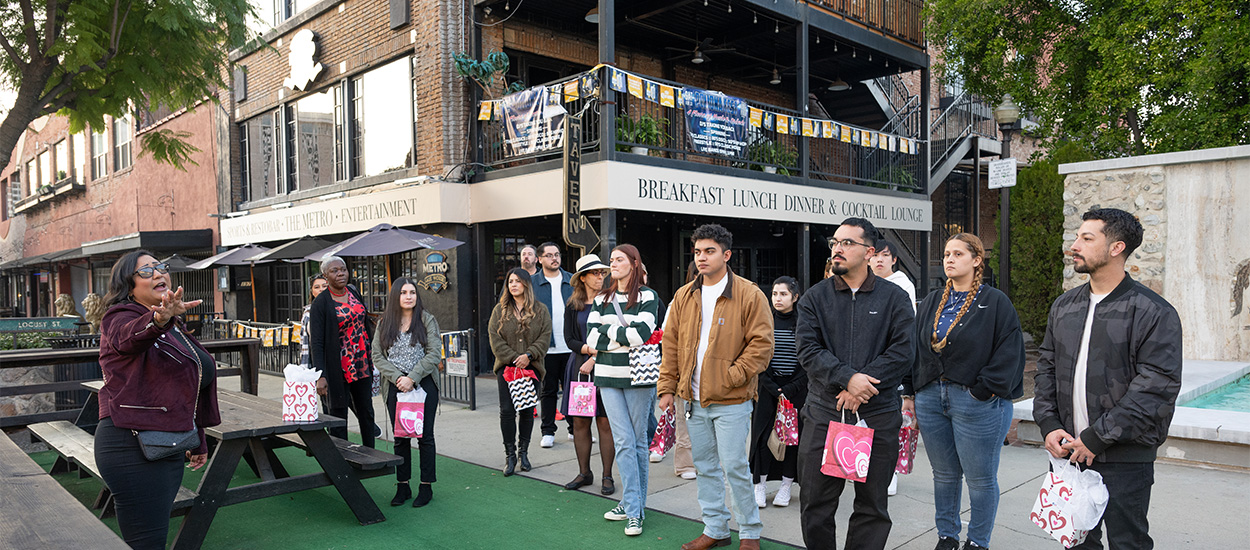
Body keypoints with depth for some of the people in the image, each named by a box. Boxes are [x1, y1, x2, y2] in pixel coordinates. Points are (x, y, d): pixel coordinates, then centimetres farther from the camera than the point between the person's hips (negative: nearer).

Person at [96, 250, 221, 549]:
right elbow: (131, 336, -34)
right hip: (133, 447, -8)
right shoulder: (121, 319, -7)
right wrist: (159, 319, -57)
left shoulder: (176, 327, 17)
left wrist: (198, 441, 25)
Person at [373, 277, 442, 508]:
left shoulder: (427, 320, -1)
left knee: (425, 436, 3)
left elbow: (434, 354, -8)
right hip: (396, 387, 2)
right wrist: (397, 378, -12)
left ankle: (426, 486, 11)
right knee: (400, 437, 8)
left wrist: (412, 378, -15)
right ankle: (402, 486, 17)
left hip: (424, 385, -2)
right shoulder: (384, 323, 6)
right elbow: (377, 356, 2)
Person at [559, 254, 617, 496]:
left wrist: (594, 359, -12)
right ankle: (584, 473, 20)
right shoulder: (572, 306, 9)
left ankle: (607, 476, 8)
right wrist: (592, 349, -10)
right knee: (579, 422, 6)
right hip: (579, 367, 3)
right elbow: (569, 339, 5)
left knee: (605, 422, -1)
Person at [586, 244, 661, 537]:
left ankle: (634, 505, 17)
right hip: (608, 376, 3)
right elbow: (592, 338, 2)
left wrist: (609, 331, -7)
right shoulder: (602, 299, 11)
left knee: (638, 441, 6)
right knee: (623, 442, 1)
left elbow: (642, 333, -17)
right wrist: (625, 336, -9)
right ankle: (633, 509, 7)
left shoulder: (647, 296, -2)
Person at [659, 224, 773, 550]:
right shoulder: (684, 296, 9)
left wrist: (730, 377, -16)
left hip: (731, 401, -5)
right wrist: (667, 387, 7)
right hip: (694, 399, 6)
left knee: (735, 467, 0)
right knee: (705, 466, 14)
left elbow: (761, 344, -10)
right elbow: (671, 344, 11)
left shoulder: (749, 295, -7)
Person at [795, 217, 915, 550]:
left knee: (873, 504, 10)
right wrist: (848, 378, -20)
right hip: (823, 414, 1)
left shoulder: (894, 298, 4)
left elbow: (902, 353, -6)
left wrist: (858, 388, -15)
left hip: (878, 417, 0)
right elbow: (808, 349, -5)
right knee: (815, 502, 6)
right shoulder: (815, 297, 6)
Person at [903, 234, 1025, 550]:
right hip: (930, 397, 5)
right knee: (944, 474, 15)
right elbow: (915, 348, 13)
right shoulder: (932, 302, 11)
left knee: (980, 477, 6)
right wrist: (910, 392, 8)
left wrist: (984, 390, -15)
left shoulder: (995, 303, -5)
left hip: (975, 402, -5)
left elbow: (1008, 353, -10)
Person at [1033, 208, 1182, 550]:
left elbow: (1157, 388, -16)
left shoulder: (1154, 312, -10)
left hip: (1124, 459, -5)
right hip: (1068, 449, 5)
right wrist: (1048, 424, -1)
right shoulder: (1064, 306, 10)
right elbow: (1046, 367, 13)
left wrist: (1096, 437, -17)